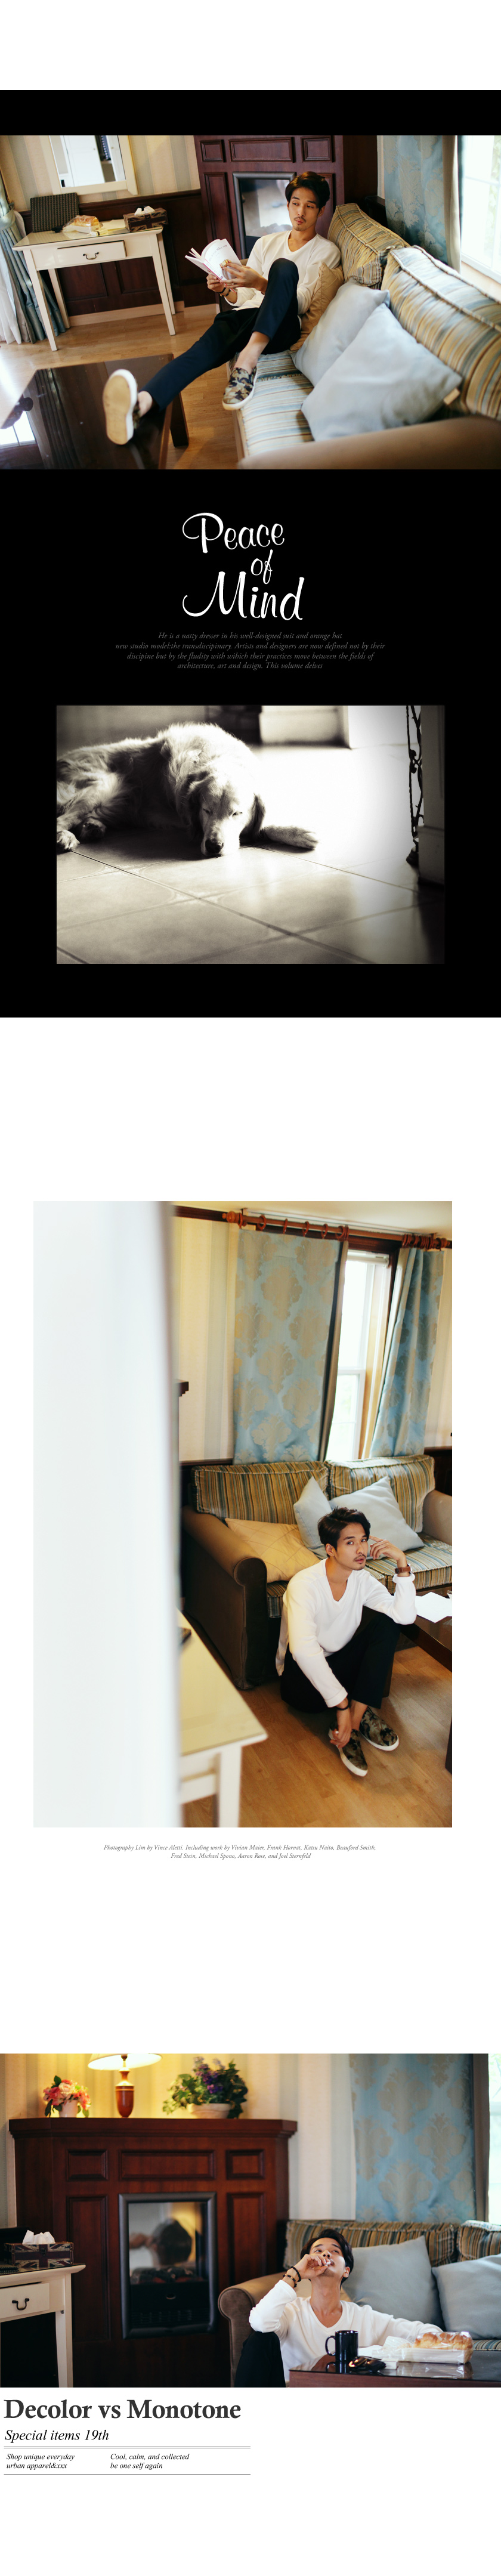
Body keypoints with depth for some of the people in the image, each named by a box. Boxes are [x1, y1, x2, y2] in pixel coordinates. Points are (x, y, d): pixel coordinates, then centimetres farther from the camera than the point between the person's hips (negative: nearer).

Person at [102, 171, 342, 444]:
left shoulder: (326, 251, 13)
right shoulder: (267, 243, 27)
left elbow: (302, 303, -3)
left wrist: (260, 283, -20)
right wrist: (225, 290, -4)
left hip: (282, 326, -3)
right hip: (247, 315, 3)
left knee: (284, 267, -34)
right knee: (206, 348, -33)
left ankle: (248, 359, -49)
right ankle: (140, 405, -65)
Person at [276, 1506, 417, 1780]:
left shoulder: (361, 1580, -5)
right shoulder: (305, 1585, -26)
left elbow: (405, 1616, -17)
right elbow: (303, 1648, -42)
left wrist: (402, 1563, -25)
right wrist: (342, 1704, -45)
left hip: (340, 1664, 7)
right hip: (302, 1676, -6)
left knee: (385, 1624, -19)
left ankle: (354, 1721, -23)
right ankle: (361, 1715, -12)